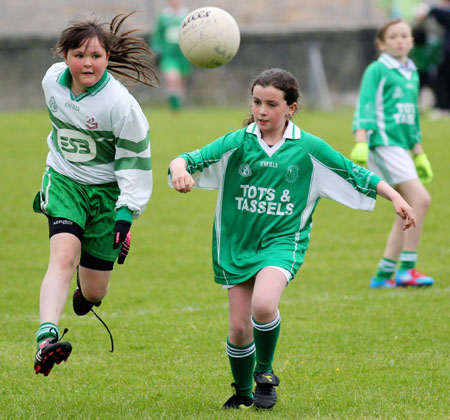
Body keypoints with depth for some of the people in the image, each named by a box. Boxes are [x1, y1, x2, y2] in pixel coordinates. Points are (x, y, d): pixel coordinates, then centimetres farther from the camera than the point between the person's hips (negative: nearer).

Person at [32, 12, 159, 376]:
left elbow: (135, 163, -14)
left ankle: (86, 289, 42)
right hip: (64, 181, 2)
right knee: (63, 255, -26)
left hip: (107, 189, -2)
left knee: (93, 292, 2)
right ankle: (46, 338, -40)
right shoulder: (53, 80, -7)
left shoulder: (121, 104, -21)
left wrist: (125, 216, -20)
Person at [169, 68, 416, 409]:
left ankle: (265, 372, -2)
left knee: (263, 305, -29)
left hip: (282, 241, -2)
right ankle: (243, 392, 28)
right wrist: (180, 169, -34)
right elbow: (190, 160, -11)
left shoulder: (308, 149, -3)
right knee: (239, 328, 1)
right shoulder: (237, 144, -2)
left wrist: (395, 197, -1)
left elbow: (357, 175, 5)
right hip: (237, 243, 2)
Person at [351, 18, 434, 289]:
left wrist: (419, 155, 26)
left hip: (402, 146, 8)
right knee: (420, 199, -18)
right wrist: (360, 142, -20)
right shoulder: (377, 70, -2)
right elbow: (365, 106, -9)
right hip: (384, 142, -8)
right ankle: (407, 269, -16)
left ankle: (384, 275, 10)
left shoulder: (412, 74, 20)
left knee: (409, 211, 5)